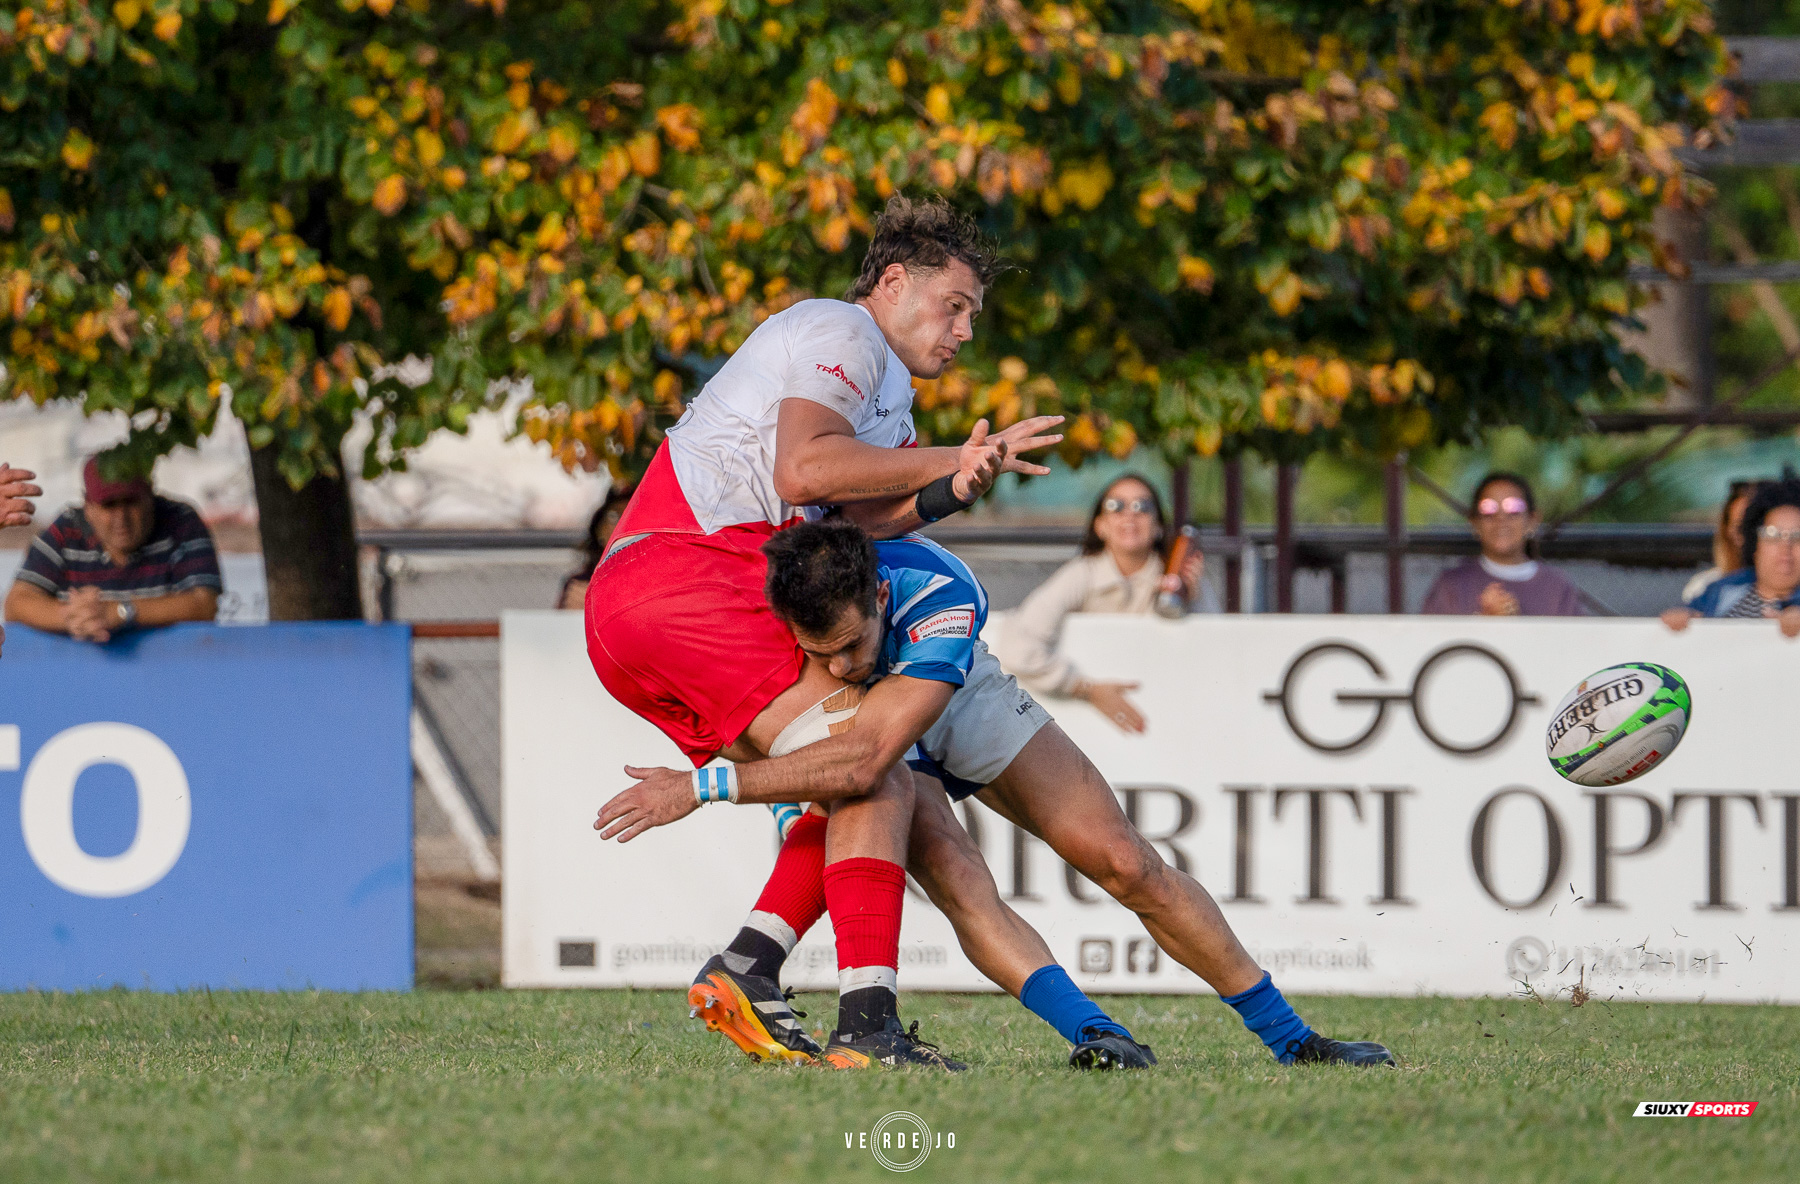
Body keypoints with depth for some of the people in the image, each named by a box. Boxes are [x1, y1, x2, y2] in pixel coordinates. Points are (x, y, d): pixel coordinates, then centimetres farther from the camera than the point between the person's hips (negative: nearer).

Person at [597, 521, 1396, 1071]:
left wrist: (704, 787, -56)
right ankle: (1095, 1036, -32)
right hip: (854, 729, 1)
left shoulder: (943, 599, -46)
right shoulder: (775, 590, -36)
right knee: (951, 873, -29)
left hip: (962, 703, -1)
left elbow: (864, 756, -55)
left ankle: (1289, 1037, 6)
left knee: (1124, 863, -5)